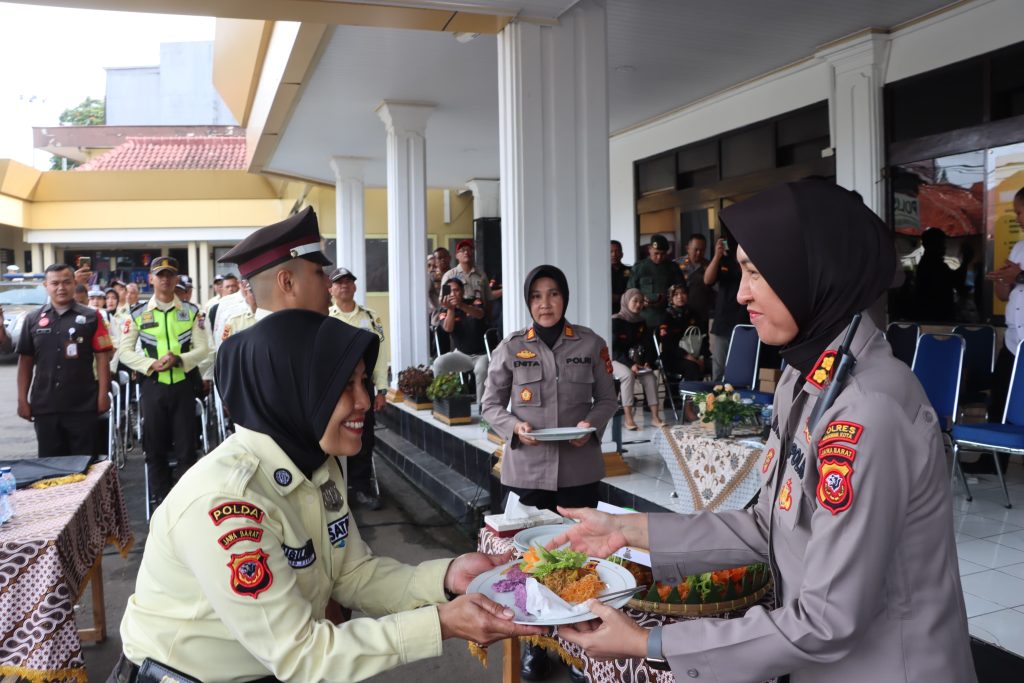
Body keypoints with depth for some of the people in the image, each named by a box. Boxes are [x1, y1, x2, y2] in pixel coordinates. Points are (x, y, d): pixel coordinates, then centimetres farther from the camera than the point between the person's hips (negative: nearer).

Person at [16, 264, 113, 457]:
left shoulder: (91, 317, 0)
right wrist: (22, 399, 3)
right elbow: (25, 361, 8)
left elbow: (102, 358, -2)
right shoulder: (33, 319, 6)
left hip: (82, 405, -2)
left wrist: (103, 395, -8)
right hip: (44, 406, 2)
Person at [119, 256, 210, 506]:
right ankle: (160, 503, 19)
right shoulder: (138, 313, 2)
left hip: (184, 386, 0)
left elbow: (203, 349, -1)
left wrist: (179, 359, -19)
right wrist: (152, 364, -15)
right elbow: (124, 350, 1)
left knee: (186, 448, 4)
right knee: (155, 449, 7)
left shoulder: (191, 311, 3)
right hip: (153, 386, 0)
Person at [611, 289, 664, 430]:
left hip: (636, 360, 5)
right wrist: (630, 364, -25)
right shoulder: (616, 321, -9)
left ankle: (655, 417, -23)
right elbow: (614, 348, -14)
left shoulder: (641, 322, 9)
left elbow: (648, 345, 8)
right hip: (617, 360, -5)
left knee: (650, 376, -22)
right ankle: (628, 418, -34)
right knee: (628, 375, -34)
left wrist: (647, 362, -11)